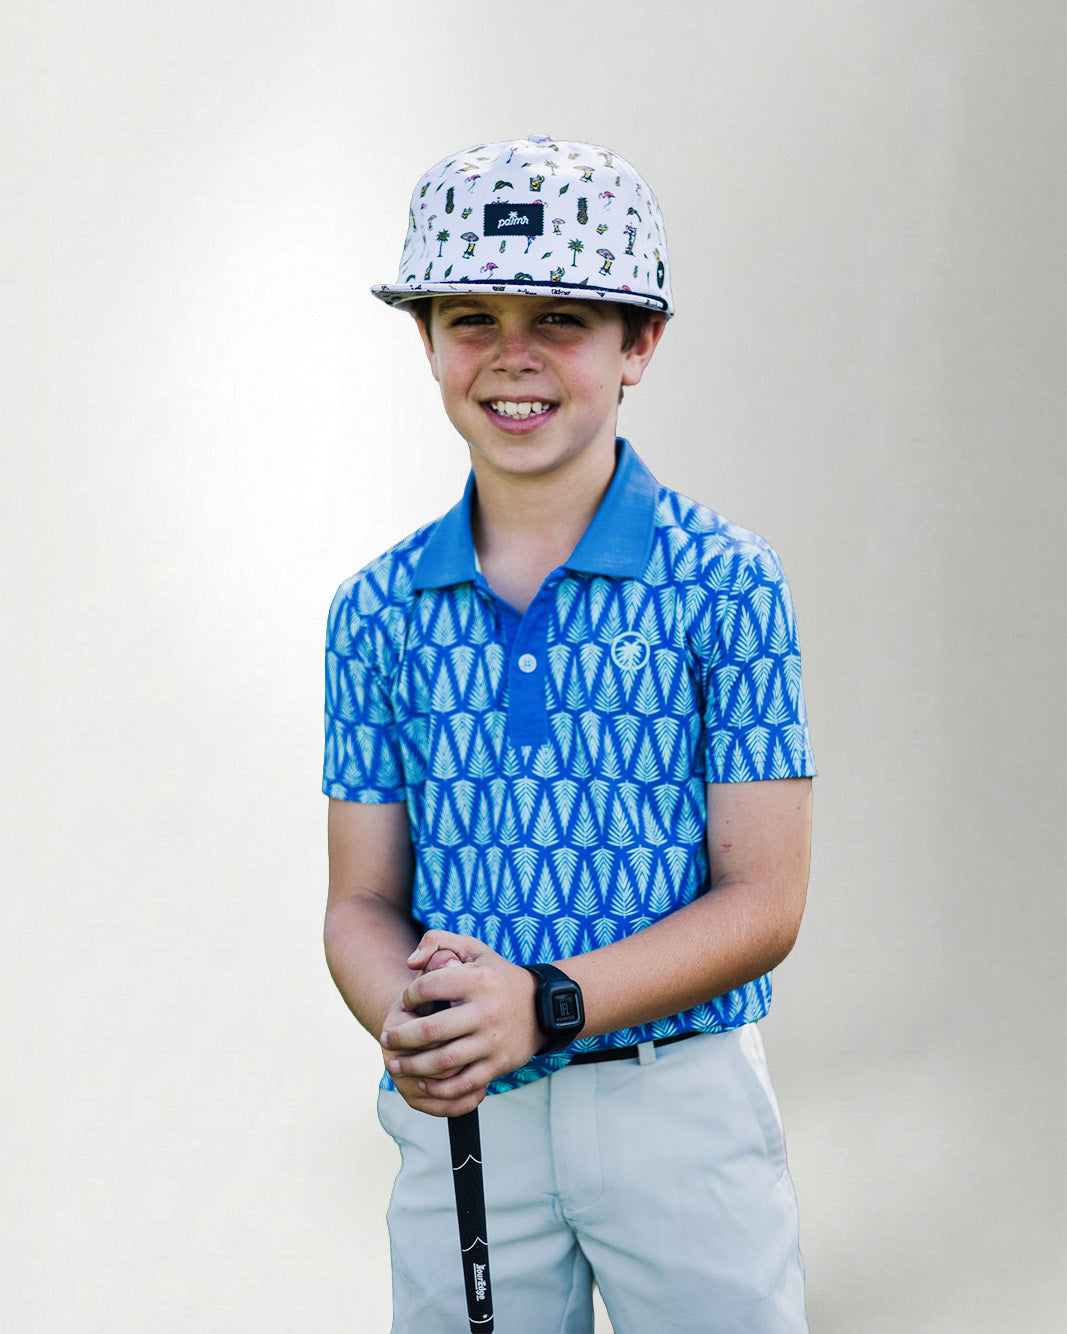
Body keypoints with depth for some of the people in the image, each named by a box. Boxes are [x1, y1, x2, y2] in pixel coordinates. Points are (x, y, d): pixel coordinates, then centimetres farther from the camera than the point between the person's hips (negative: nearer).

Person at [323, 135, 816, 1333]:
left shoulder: (725, 584, -6)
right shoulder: (376, 611, 3)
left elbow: (762, 903, -8)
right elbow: (362, 898, 4)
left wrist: (543, 1001, -22)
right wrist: (408, 1025, -18)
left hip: (680, 1104, -2)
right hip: (456, 1119, 3)